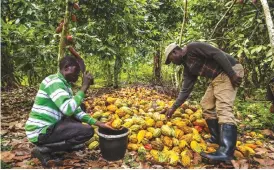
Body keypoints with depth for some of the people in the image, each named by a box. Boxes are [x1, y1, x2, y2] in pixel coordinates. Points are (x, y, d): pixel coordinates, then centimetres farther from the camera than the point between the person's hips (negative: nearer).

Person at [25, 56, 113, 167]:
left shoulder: (65, 84, 10)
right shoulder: (54, 82, -19)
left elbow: (76, 110, 11)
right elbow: (68, 109, -33)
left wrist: (98, 123, 4)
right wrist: (84, 87, -24)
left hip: (49, 126, 10)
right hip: (40, 132, -10)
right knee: (88, 131, -16)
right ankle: (44, 149, -6)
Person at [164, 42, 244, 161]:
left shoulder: (192, 47, -10)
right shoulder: (188, 68, 15)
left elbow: (218, 54, -19)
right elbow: (185, 90, 16)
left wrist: (232, 74, -23)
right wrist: (173, 108, 16)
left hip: (230, 71, -10)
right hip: (217, 77, 10)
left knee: (223, 107, -21)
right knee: (206, 104, 11)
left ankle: (226, 151, -26)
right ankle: (217, 138, 20)